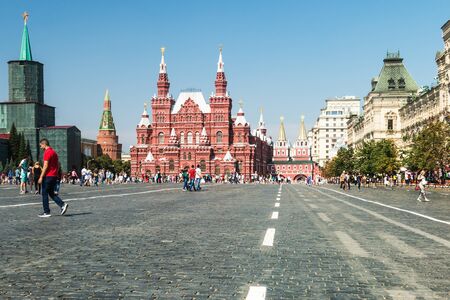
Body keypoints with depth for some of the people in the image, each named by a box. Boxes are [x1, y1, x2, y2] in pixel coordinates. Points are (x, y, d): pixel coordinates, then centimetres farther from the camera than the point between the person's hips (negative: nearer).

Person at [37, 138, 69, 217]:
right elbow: (58, 164, 19)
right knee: (51, 193, 15)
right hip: (54, 176, 9)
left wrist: (41, 177, -16)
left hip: (48, 176, -9)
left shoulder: (47, 152, -13)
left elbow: (45, 166, -18)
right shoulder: (53, 152, 16)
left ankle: (46, 212, 4)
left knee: (45, 194, 1)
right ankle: (62, 204, -1)